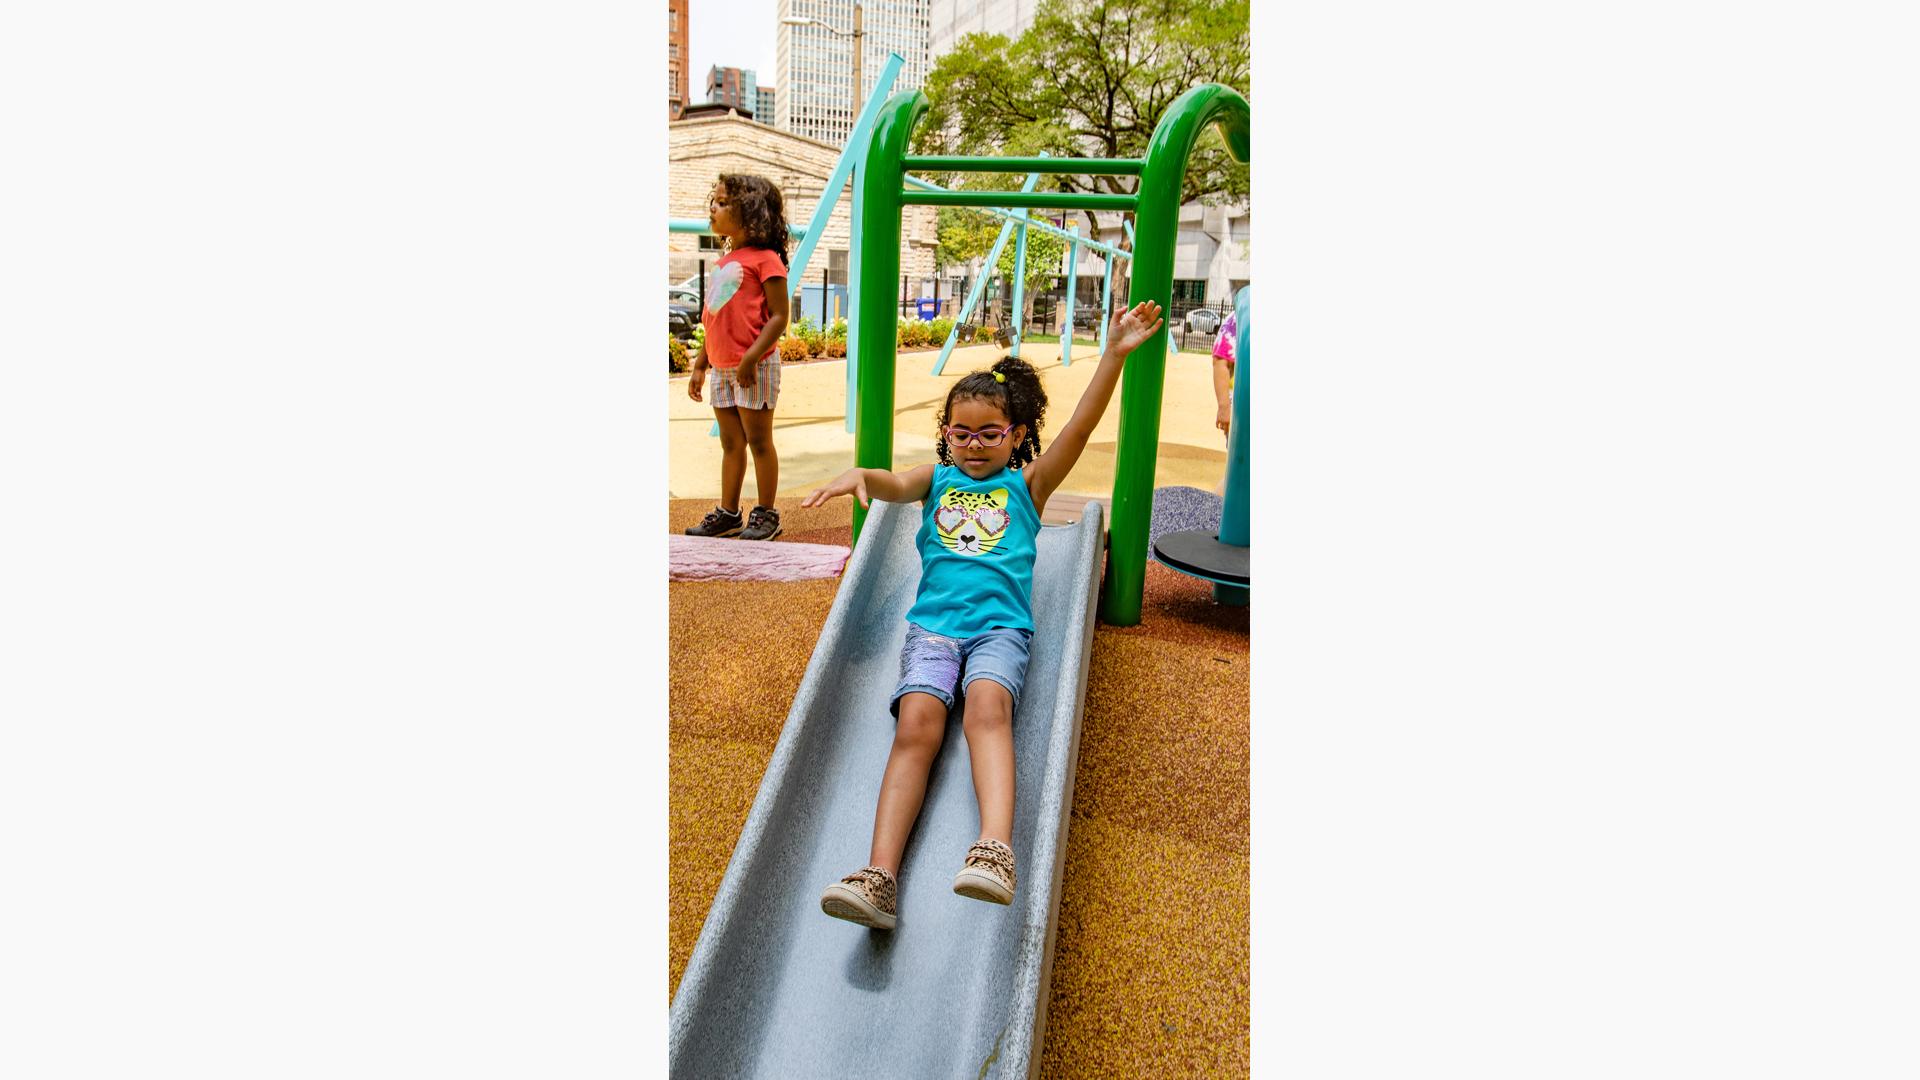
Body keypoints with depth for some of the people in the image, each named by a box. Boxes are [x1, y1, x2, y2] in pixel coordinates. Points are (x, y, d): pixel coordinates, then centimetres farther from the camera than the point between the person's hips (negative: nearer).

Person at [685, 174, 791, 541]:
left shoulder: (764, 258, -9)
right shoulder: (722, 263, 15)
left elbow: (779, 317, -14)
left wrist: (750, 358, -21)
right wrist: (699, 366, 16)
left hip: (755, 366, -8)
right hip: (721, 367, 8)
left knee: (758, 440, 1)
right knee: (730, 442, 12)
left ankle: (766, 514, 10)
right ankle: (728, 514, 19)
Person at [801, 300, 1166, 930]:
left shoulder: (1027, 483, 15)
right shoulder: (937, 479, 19)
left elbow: (1079, 430, 4)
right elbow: (896, 485, -2)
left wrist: (1114, 356, -6)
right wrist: (859, 477, -27)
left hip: (1001, 625, -1)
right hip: (933, 624, 1)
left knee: (986, 707, -31)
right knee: (917, 725, -21)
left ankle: (995, 847, -47)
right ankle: (880, 876, -29)